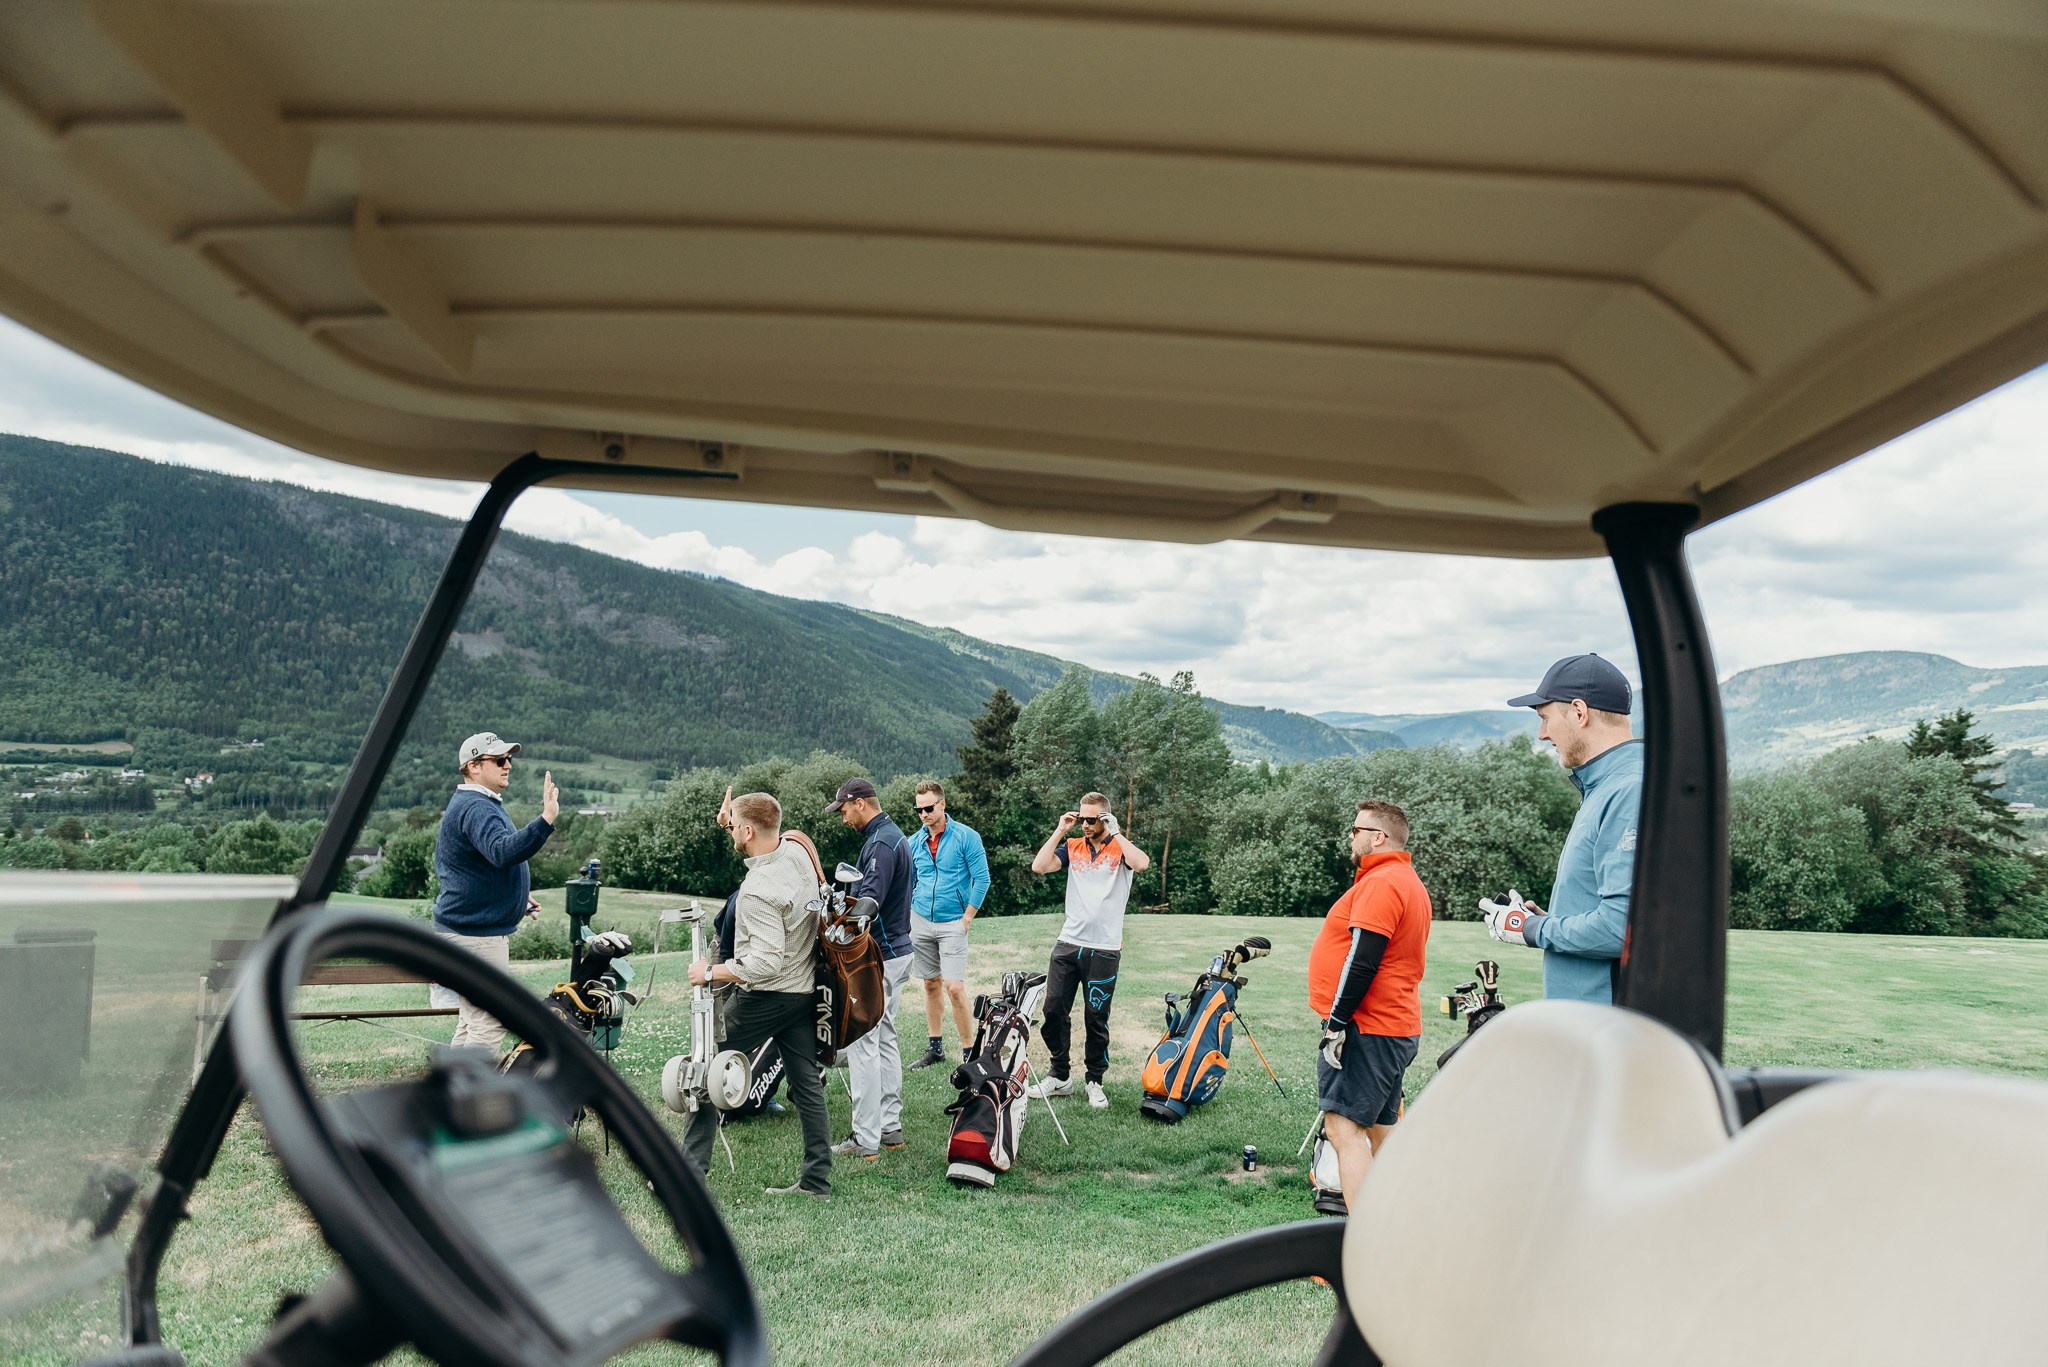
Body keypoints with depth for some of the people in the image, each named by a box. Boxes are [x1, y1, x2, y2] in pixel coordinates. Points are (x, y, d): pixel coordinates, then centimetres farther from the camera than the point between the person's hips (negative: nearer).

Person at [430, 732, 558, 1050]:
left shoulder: (482, 804, 16)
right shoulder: (475, 808, -19)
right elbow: (502, 852, -38)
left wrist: (516, 897, 21)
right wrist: (546, 820, -47)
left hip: (474, 930, 11)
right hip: (476, 933, -11)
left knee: (473, 1022, 17)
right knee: (490, 1023, -8)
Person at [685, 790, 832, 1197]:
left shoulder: (758, 891, -25)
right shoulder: (798, 850, -2)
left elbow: (765, 963, -28)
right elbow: (765, 850, 23)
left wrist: (710, 972, -17)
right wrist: (730, 824, 10)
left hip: (766, 996, -8)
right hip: (805, 991, 8)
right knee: (807, 1086, 11)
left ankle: (690, 1170, 11)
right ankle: (817, 1179, 16)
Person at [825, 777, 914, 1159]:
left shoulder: (881, 843, -18)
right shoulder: (894, 835, 14)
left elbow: (869, 901, -27)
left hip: (878, 956, -11)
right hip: (896, 949, 11)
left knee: (861, 1043, -6)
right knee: (884, 1038, 15)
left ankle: (865, 1138, -3)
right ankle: (890, 1127, 21)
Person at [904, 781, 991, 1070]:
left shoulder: (966, 837, -7)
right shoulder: (915, 842, 7)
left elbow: (982, 879, -8)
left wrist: (967, 918, -10)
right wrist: (906, 915, 6)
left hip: (952, 923, -5)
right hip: (920, 922, 5)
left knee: (954, 987, -10)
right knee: (931, 984, 11)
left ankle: (969, 1052, -1)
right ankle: (934, 1048, 21)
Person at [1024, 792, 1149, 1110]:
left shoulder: (1120, 848, 0)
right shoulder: (1073, 847, 10)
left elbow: (1142, 864, -23)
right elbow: (1039, 866, -4)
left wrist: (1115, 832, -14)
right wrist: (1060, 830, -2)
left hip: (1104, 949, -4)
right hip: (1068, 944, 4)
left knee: (1096, 1017, 3)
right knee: (1054, 1009, 4)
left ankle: (1094, 1081, 18)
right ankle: (1060, 1077, 19)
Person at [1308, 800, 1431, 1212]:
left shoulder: (1380, 883, -15)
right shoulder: (1409, 882, 18)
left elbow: (1362, 961, -22)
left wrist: (1336, 1023, -19)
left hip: (1366, 1031, -11)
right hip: (1400, 1027, 11)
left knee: (1344, 1128, -12)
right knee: (1380, 1130, 13)